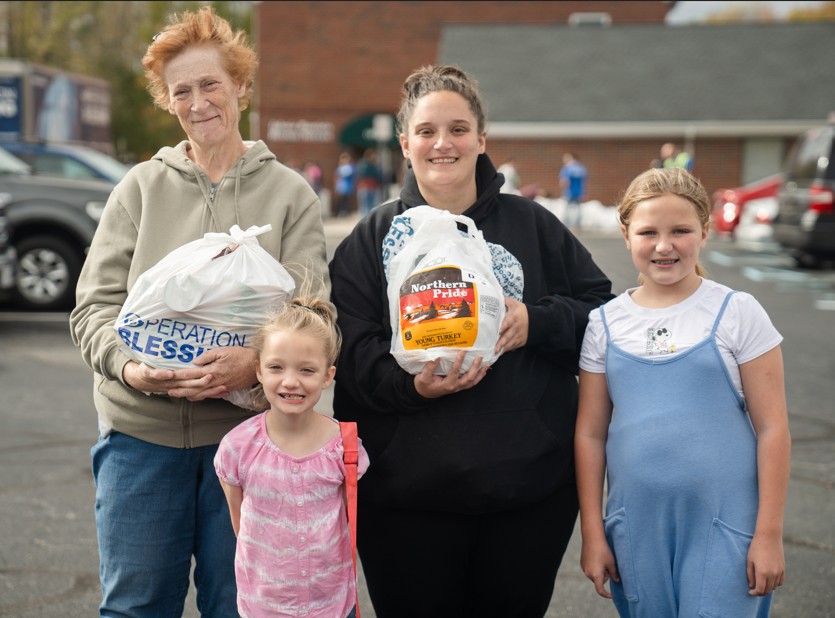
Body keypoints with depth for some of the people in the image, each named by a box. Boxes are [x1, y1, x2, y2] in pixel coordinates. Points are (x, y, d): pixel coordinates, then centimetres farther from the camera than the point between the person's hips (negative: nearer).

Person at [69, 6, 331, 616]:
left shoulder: (290, 193, 4)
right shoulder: (141, 187, 7)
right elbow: (97, 303, 3)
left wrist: (255, 361, -25)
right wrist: (129, 365, -18)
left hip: (246, 425, -1)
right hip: (139, 428, 1)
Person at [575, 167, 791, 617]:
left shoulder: (738, 314, -3)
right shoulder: (605, 323, 4)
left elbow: (772, 429, -3)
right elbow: (590, 433, 7)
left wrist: (769, 534, -6)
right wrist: (592, 533, 5)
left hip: (724, 528, -2)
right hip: (637, 529, 3)